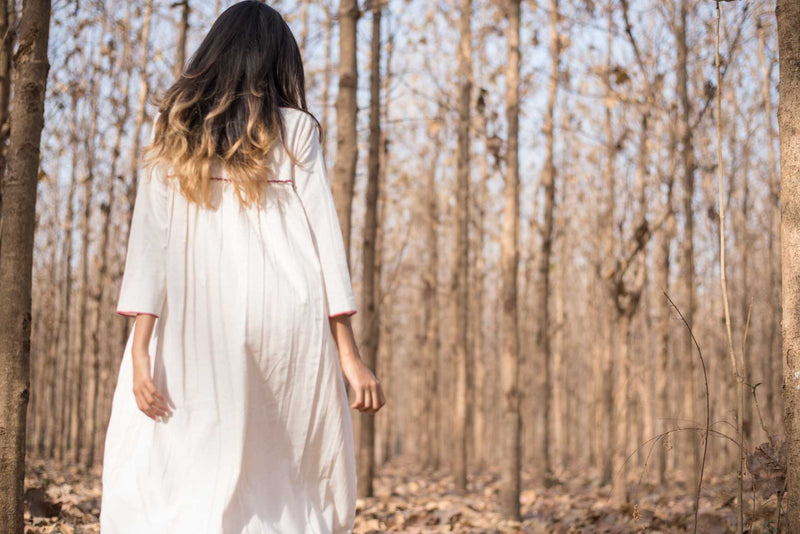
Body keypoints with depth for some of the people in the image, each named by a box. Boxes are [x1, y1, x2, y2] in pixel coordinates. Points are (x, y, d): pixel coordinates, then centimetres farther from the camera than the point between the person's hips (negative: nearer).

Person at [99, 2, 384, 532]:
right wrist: (350, 354, 0)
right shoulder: (295, 130, 6)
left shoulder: (175, 132, 9)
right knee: (309, 476, 12)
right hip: (290, 319, 0)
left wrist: (140, 351, -3)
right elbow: (324, 235, 0)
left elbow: (150, 238, 0)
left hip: (200, 328, 1)